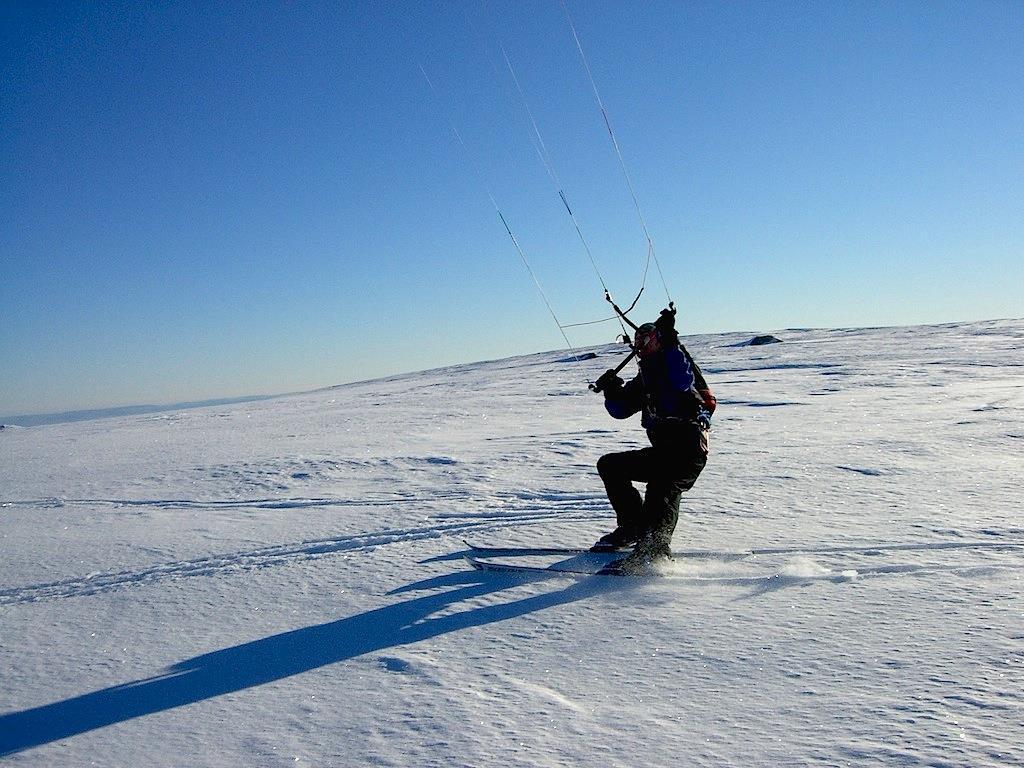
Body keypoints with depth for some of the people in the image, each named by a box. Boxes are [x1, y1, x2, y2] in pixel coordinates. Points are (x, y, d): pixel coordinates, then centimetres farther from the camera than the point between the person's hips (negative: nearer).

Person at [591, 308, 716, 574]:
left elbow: (683, 382, -20)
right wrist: (612, 391, -3)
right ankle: (633, 528, 11)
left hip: (688, 449, -9)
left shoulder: (676, 360, 3)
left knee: (663, 486, -34)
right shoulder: (644, 378, 23)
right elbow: (620, 409, 17)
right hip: (662, 452, 9)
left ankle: (654, 547, -50)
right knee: (609, 465, 13)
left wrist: (671, 344, -23)